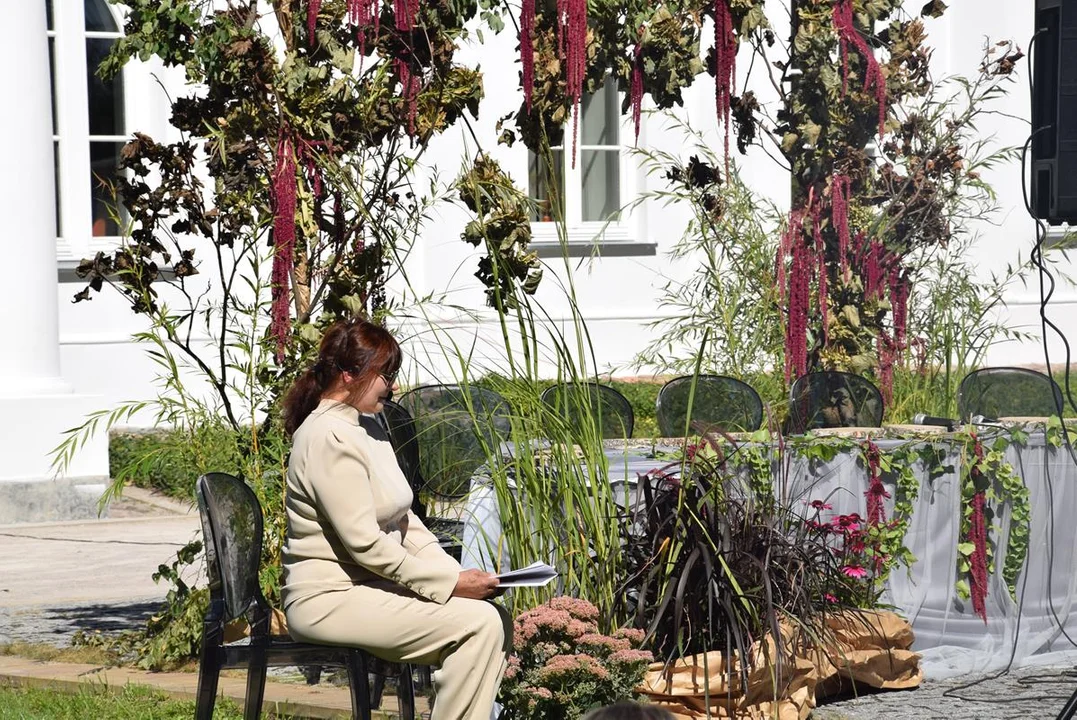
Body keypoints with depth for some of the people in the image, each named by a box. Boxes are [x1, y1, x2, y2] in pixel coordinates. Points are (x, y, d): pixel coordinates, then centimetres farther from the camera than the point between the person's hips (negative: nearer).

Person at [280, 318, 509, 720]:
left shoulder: (366, 429, 14)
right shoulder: (330, 438, -17)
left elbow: (403, 521, 15)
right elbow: (364, 543, -21)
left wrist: (454, 572, 1)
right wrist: (449, 583, -18)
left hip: (366, 588, 9)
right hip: (330, 599, -9)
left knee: (496, 621, -4)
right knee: (479, 624, -20)